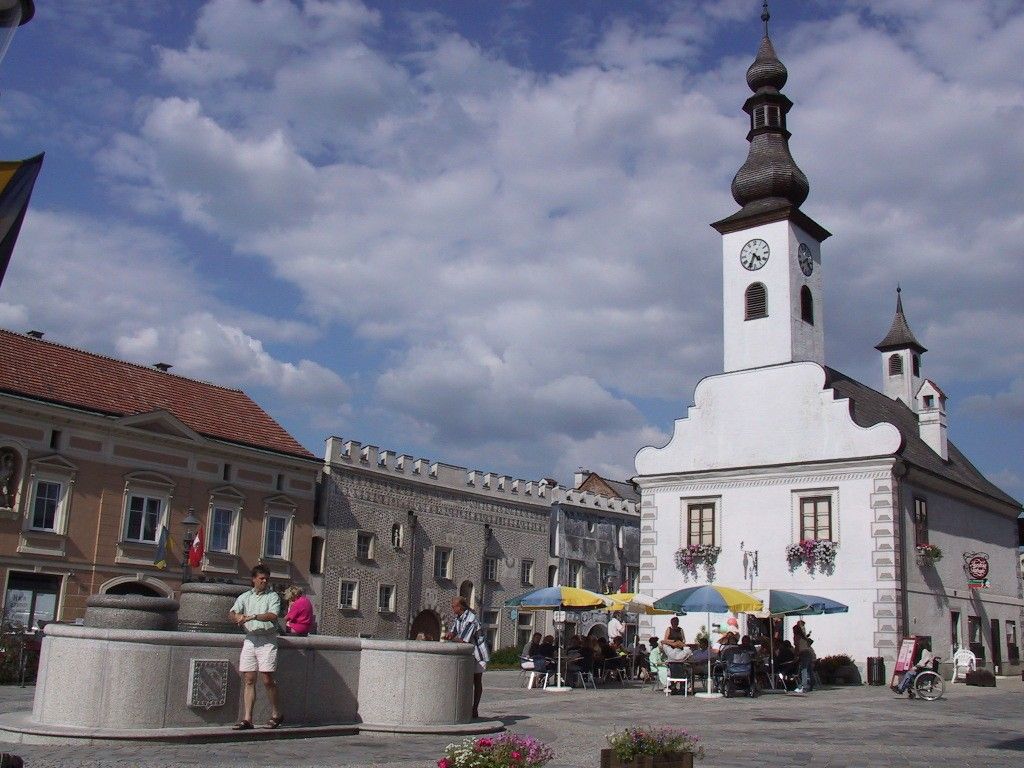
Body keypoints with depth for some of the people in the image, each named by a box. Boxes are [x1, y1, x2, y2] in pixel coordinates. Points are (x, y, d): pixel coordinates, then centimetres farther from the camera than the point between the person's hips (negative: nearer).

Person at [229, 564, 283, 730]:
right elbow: (231, 613, 7)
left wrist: (252, 616, -14)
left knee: (267, 679, -6)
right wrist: (238, 617, -15)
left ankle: (276, 714, 9)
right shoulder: (245, 597, 17)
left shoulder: (273, 596, 4)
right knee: (249, 680, 1)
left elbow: (273, 615, -10)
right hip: (250, 639, 4)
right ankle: (247, 719, 3)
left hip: (267, 640, -4)